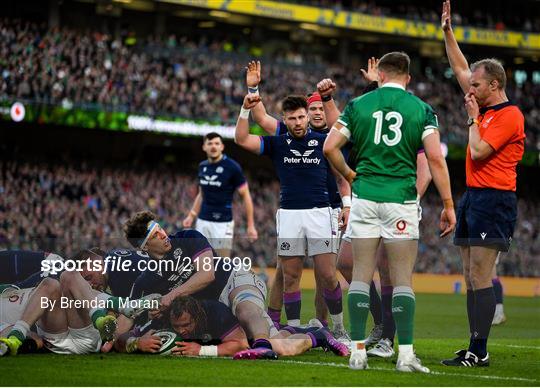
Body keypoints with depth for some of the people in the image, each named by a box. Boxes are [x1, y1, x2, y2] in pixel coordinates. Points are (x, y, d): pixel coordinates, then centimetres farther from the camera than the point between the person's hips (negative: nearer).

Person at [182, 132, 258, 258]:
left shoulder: (232, 167, -10)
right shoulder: (202, 166, 8)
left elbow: (245, 195, -8)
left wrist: (251, 225, -12)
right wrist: (191, 216, 14)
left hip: (223, 223, -6)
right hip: (203, 221, 6)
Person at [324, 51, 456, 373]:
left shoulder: (358, 105, 6)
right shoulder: (421, 110, 2)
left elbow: (330, 147, 3)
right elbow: (436, 158, -5)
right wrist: (448, 206, -2)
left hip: (365, 197, 1)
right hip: (401, 201, -1)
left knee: (362, 274, 6)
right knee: (403, 279, 1)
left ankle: (358, 352, 4)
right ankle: (406, 354, -4)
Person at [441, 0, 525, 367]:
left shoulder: (509, 116, -11)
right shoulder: (485, 107, 15)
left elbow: (478, 151, -18)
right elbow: (460, 69, 25)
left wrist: (474, 117, -6)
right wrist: (448, 31, 22)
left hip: (493, 199, -9)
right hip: (473, 198, 9)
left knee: (481, 277, -12)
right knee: (472, 278, 8)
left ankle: (479, 351, -12)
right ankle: (476, 348, 10)